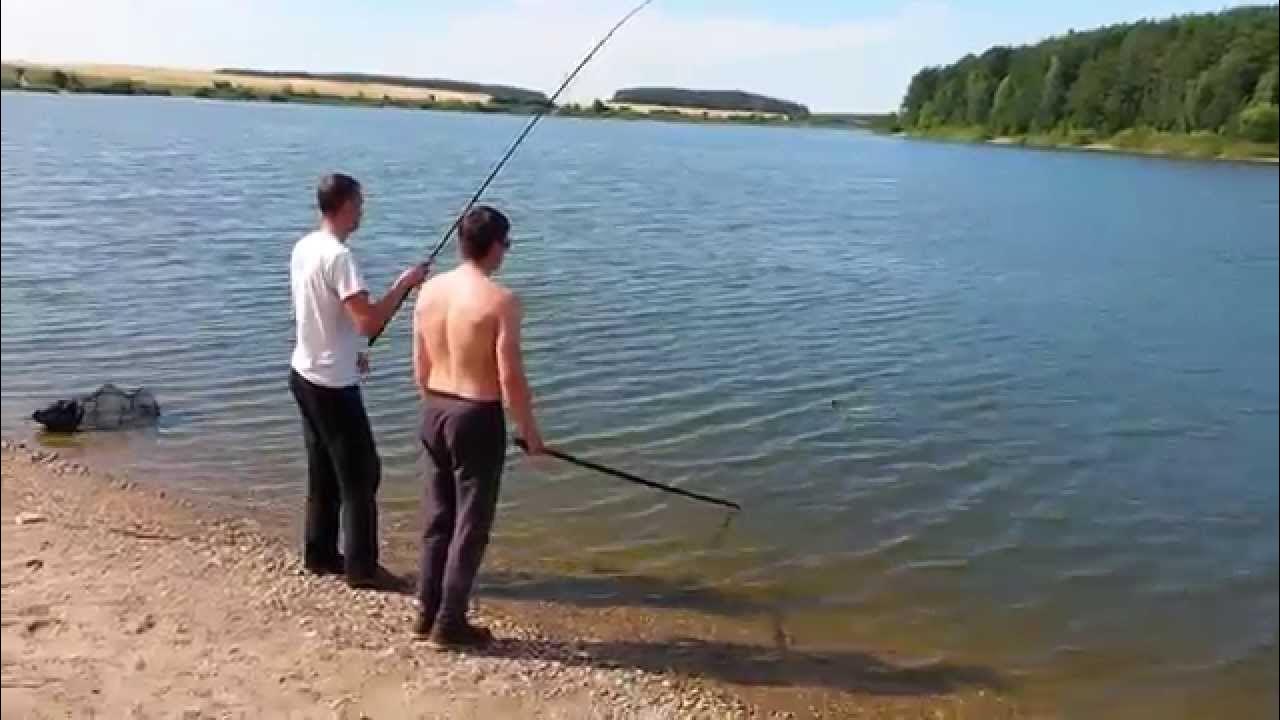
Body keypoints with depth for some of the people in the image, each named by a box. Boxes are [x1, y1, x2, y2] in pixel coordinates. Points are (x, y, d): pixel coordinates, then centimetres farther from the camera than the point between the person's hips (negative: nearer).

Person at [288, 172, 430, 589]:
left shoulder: (304, 247, 7)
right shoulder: (338, 256, -21)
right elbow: (369, 322, -28)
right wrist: (404, 284, -15)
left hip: (305, 374, 9)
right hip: (332, 383, -9)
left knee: (324, 471, 18)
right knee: (360, 474, 0)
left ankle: (320, 554, 27)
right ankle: (362, 567, 7)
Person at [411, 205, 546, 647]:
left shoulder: (429, 289, 3)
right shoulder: (500, 301, -17)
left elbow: (420, 367, 9)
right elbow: (510, 378, -17)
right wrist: (530, 431, -4)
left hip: (434, 411, 7)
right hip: (477, 417, -7)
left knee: (437, 517, 18)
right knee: (471, 524, 6)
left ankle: (427, 613, 28)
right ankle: (449, 624, 15)